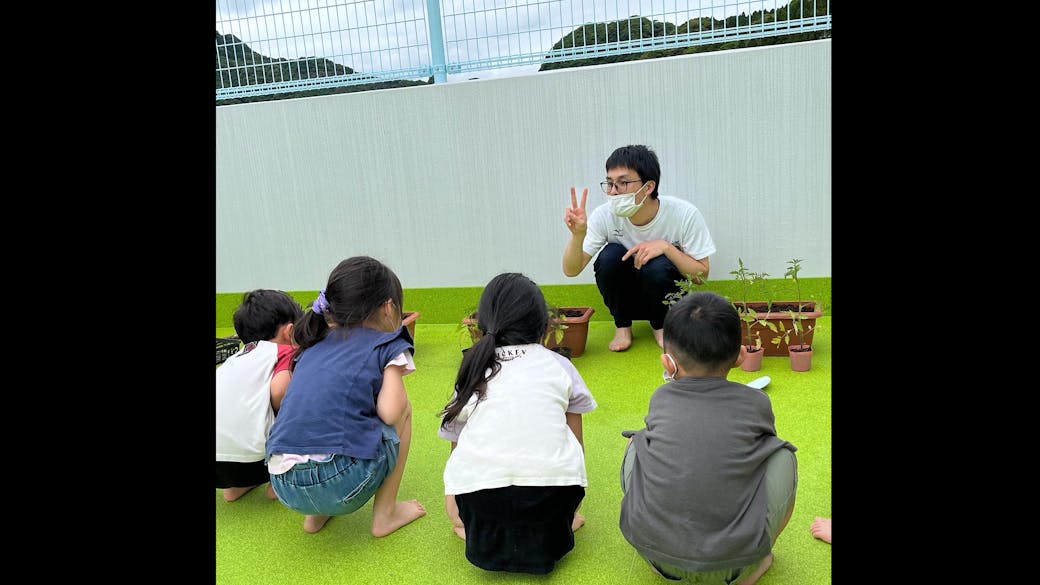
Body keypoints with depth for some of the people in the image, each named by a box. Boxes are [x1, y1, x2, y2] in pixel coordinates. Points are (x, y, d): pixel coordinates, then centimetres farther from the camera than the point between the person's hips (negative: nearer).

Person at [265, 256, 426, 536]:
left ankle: (315, 515, 26)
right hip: (342, 483, -6)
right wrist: (394, 378, 13)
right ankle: (384, 514, 19)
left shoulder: (314, 345, 19)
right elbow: (389, 412, -8)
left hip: (284, 485, 6)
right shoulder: (387, 345, 3)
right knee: (402, 410, 18)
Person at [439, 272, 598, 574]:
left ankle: (480, 531, 7)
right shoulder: (558, 365, 16)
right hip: (553, 494, -1)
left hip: (479, 498, 1)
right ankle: (551, 530, 10)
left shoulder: (473, 372, 18)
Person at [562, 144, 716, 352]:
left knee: (658, 265, -32)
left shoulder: (685, 214, -22)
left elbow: (701, 275, -15)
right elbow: (571, 270, -19)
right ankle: (622, 326, -3)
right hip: (624, 295, 1)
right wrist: (577, 235, -39)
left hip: (665, 294, -1)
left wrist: (666, 246, -30)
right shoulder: (604, 215, -19)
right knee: (610, 255, -27)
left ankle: (661, 325, -1)